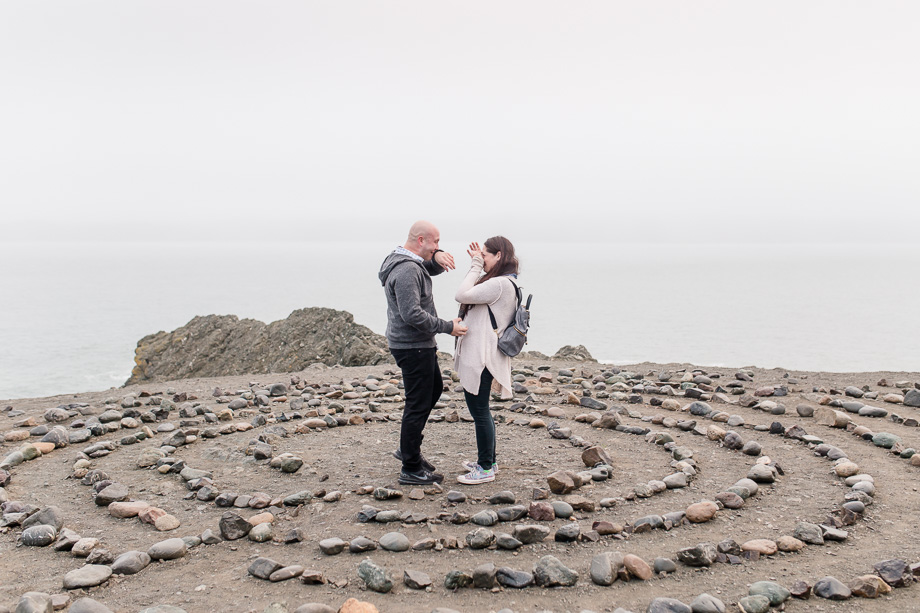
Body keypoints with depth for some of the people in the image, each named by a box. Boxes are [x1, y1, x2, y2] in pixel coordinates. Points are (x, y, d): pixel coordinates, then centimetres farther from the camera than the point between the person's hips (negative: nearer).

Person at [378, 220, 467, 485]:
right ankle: (411, 469, 9)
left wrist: (438, 256, -2)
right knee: (418, 404, -2)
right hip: (412, 347, -11)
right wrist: (448, 327, -22)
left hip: (419, 345, 11)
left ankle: (409, 448, 33)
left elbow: (434, 267, 23)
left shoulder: (408, 262, 10)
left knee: (434, 388, 25)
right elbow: (413, 314, -30)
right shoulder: (406, 270, -23)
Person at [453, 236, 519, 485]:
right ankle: (488, 460, 31)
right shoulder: (503, 283, 15)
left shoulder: (500, 284, -19)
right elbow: (469, 295, 20)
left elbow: (462, 295, -22)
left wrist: (476, 266, -14)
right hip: (478, 354, 11)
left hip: (482, 357, -11)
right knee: (480, 409, 19)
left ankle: (486, 469, 9)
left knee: (479, 410, -2)